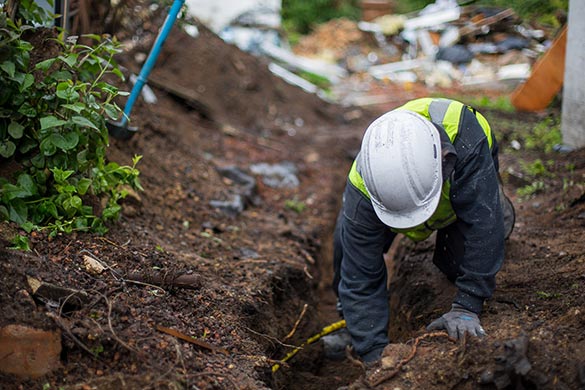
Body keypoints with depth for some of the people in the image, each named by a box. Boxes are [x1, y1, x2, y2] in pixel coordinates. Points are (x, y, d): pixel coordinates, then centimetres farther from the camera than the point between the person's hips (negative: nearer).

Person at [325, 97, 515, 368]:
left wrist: (466, 307, -42)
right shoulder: (362, 186, -41)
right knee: (348, 242, -21)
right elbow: (361, 279, -34)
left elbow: (483, 226, -42)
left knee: (457, 259, -20)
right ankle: (352, 326, 4)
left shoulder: (465, 135, -48)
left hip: (463, 180, 0)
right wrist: (374, 353, -38)